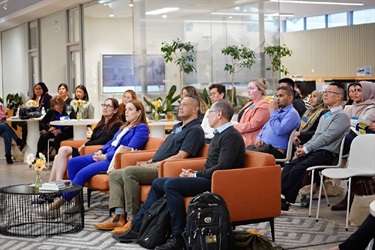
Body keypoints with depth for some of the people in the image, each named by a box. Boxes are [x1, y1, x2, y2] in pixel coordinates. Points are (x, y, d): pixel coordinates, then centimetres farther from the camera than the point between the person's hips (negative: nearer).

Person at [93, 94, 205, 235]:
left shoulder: (195, 130, -6)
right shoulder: (177, 127, 25)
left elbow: (181, 156, -16)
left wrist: (154, 165, -15)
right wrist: (149, 162, 11)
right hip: (155, 167, 10)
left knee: (129, 172, -30)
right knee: (115, 175, 3)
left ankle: (133, 221, -27)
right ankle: (118, 217, -9)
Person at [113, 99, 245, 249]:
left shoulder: (231, 136, -12)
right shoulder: (219, 134, 21)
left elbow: (222, 167, -21)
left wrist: (196, 175, -13)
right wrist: (194, 173, 4)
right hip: (207, 178, 11)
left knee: (171, 184, -28)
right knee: (158, 183, 9)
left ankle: (178, 237, -23)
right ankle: (137, 228, 10)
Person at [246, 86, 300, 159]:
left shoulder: (292, 113, -4)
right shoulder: (277, 111, 25)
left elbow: (279, 130, -19)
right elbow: (265, 127, 30)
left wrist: (273, 112, -9)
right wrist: (258, 138, 8)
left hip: (275, 149, -8)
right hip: (262, 144, 8)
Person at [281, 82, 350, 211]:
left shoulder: (341, 116, -6)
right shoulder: (325, 116, 24)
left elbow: (326, 138, -14)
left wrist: (306, 149, -12)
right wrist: (303, 147, 4)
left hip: (326, 153, -8)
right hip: (313, 151, 8)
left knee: (297, 169, -25)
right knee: (288, 167, -13)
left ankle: (286, 201, -18)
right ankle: (280, 196, -18)